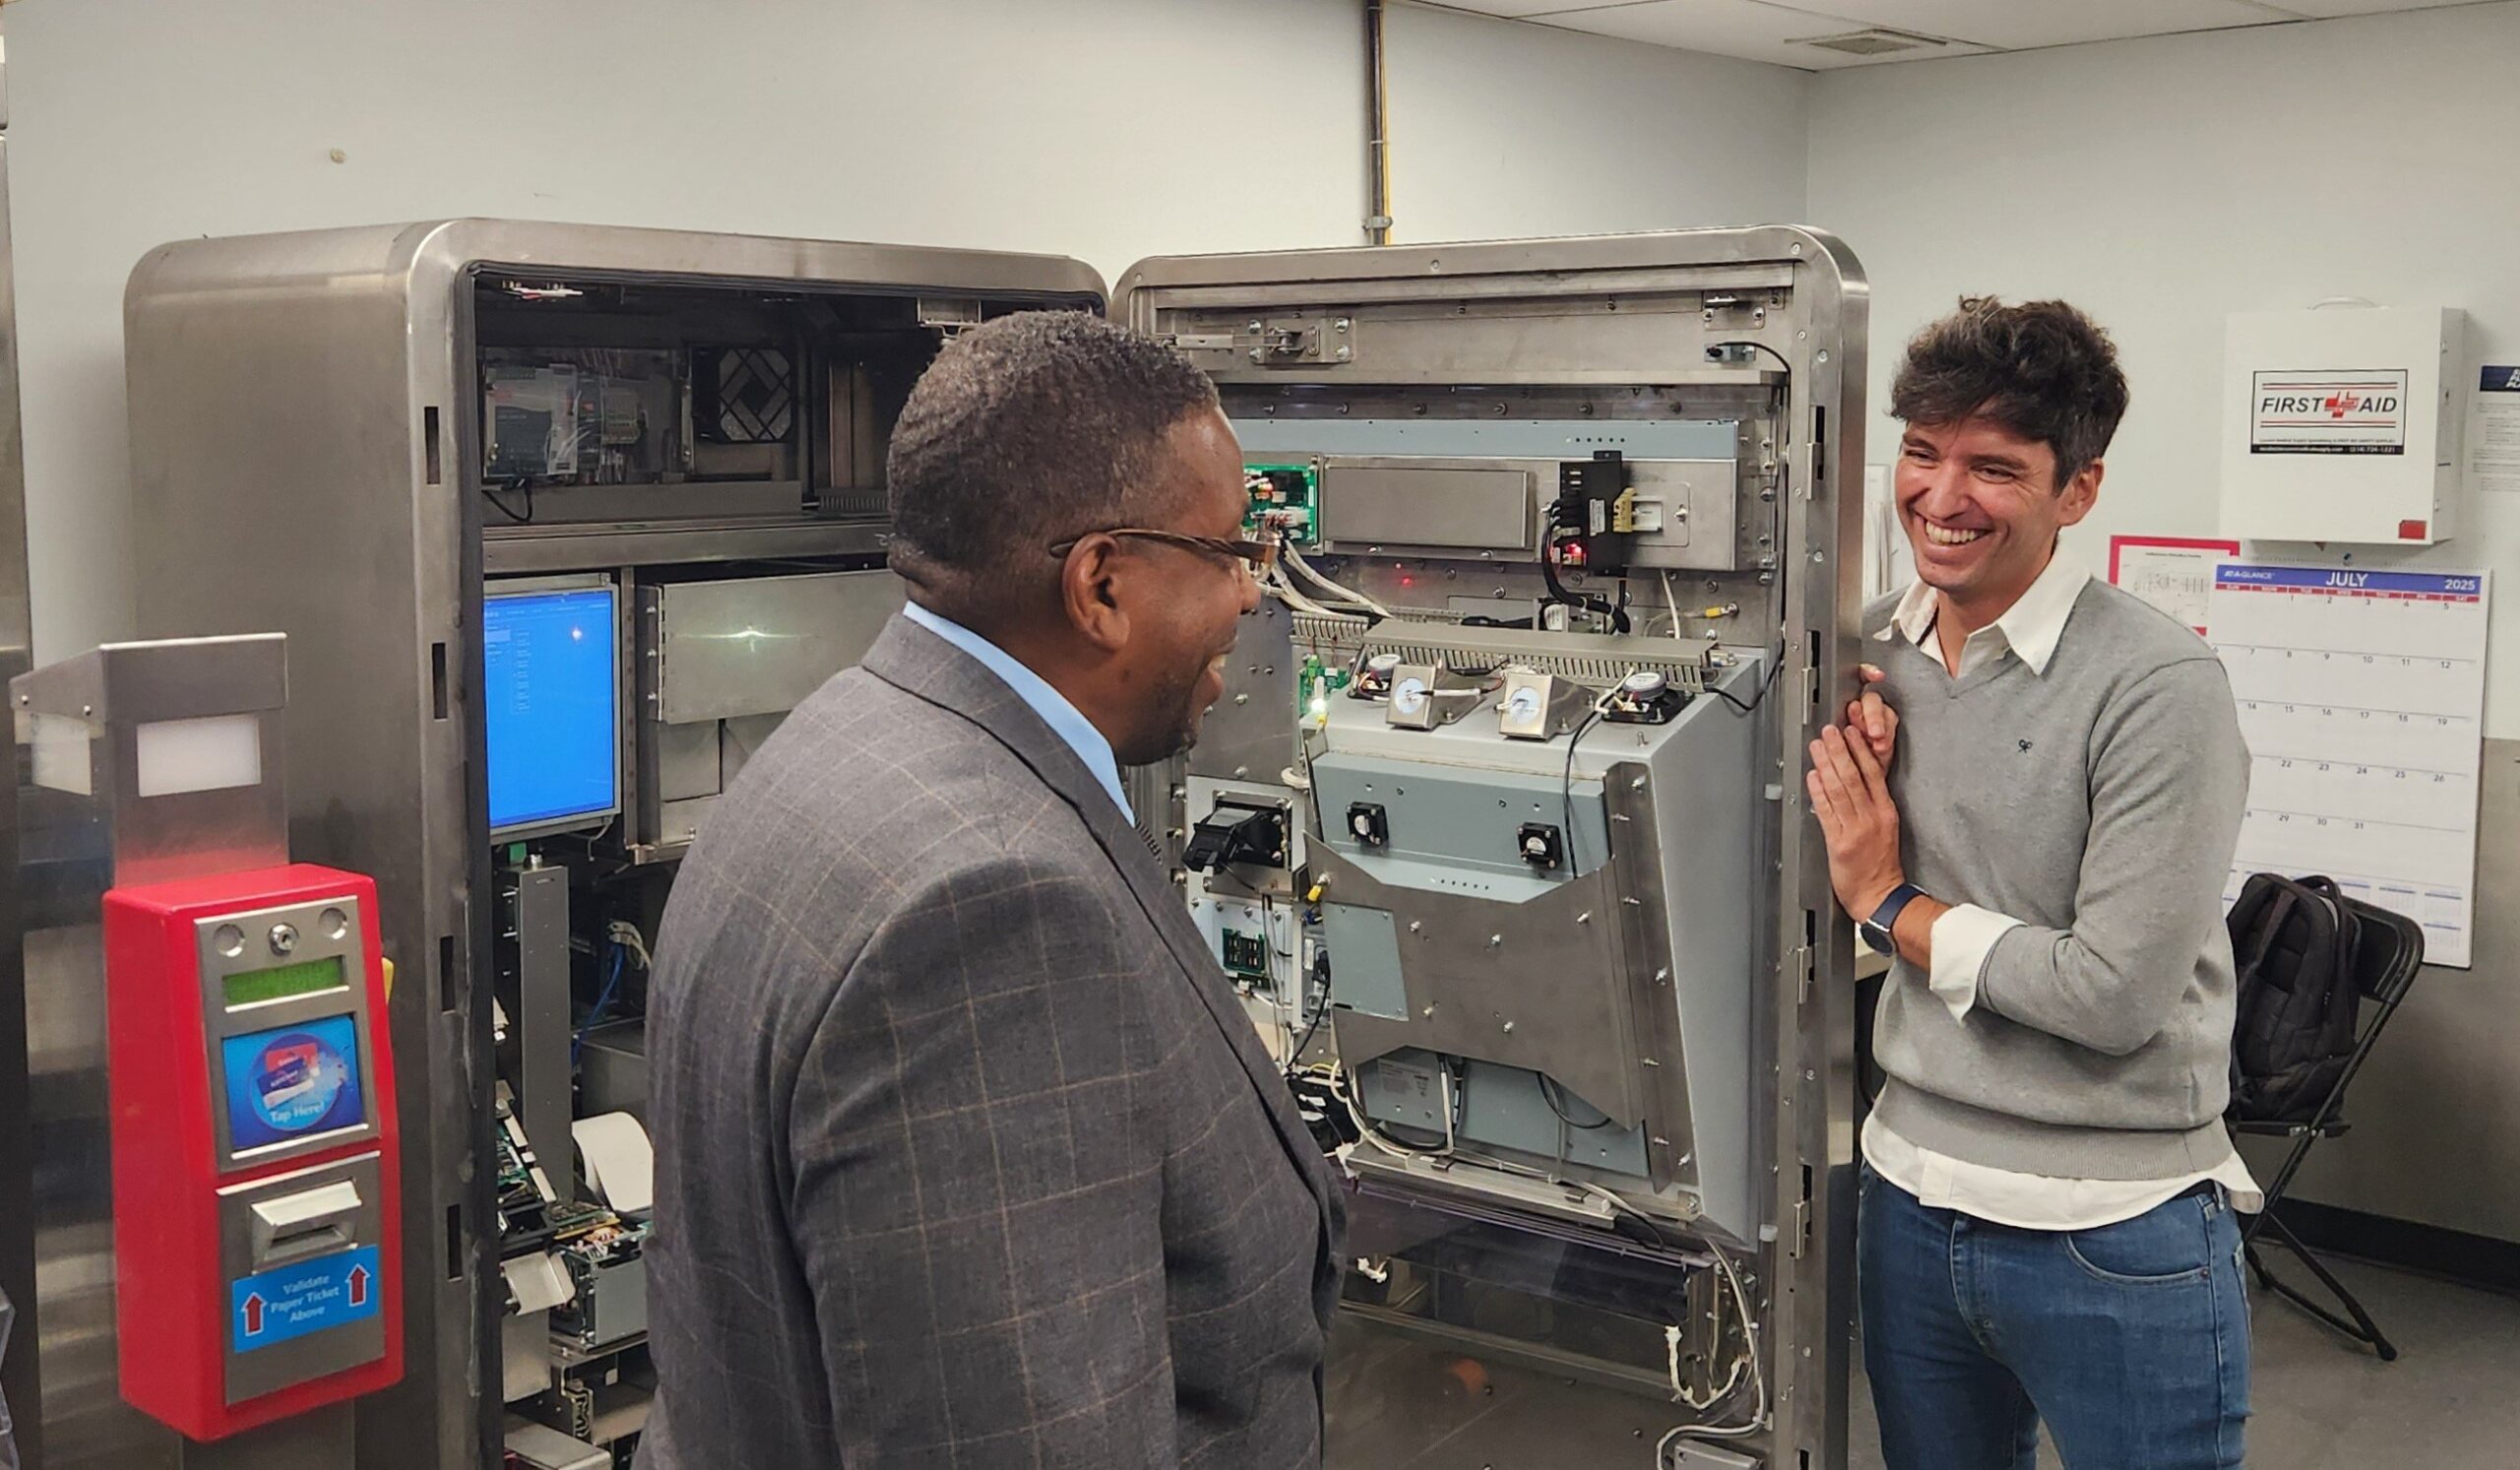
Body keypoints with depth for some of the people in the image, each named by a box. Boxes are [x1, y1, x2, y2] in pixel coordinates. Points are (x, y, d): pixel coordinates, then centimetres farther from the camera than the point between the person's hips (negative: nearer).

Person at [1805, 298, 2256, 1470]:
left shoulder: (2158, 688, -17)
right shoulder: (1870, 651, 2)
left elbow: (2115, 995, -21)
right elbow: (1823, 901, 12)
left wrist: (1891, 905, -11)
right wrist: (1849, 785, -7)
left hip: (2116, 1234, -6)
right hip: (1913, 1194, 6)